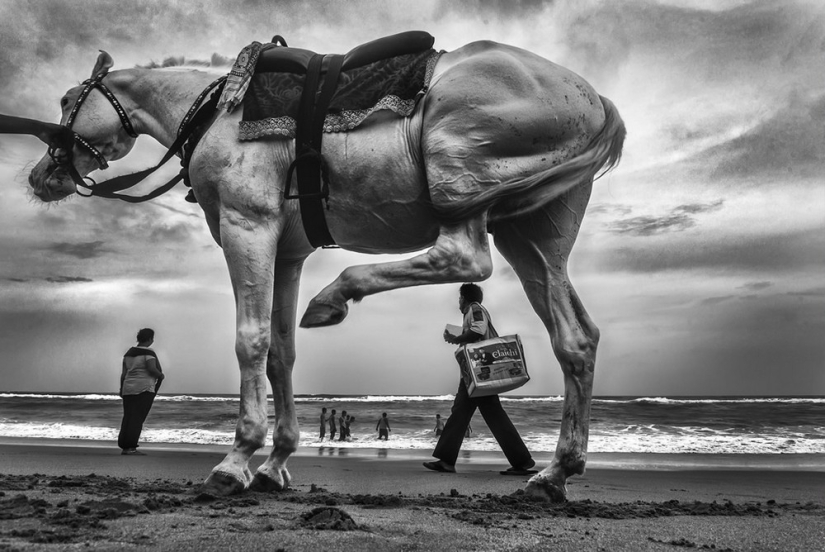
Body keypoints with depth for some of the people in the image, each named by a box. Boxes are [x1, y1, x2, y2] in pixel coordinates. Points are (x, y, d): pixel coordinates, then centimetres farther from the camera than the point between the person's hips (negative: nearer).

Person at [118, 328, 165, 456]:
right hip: (144, 389, -7)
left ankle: (124, 447, 7)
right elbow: (152, 369, -21)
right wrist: (161, 375, -2)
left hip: (128, 388, 7)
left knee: (128, 417, 8)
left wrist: (122, 389, 17)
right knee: (138, 418, -7)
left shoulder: (129, 353, 13)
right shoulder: (148, 353, -8)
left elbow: (124, 373, 11)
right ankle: (131, 447, -11)